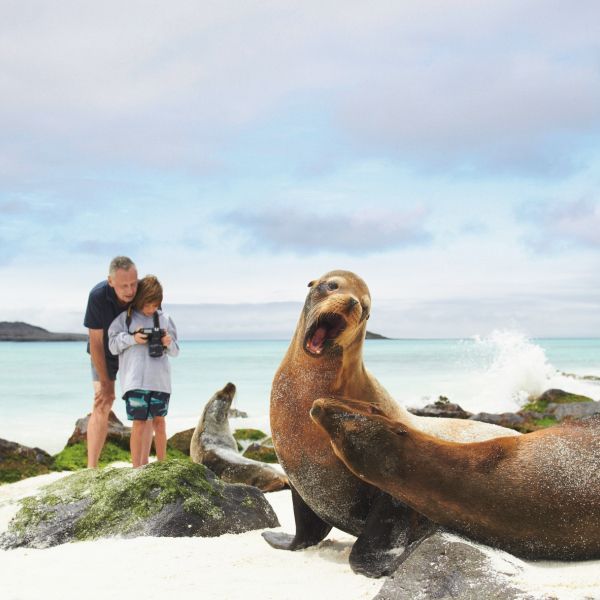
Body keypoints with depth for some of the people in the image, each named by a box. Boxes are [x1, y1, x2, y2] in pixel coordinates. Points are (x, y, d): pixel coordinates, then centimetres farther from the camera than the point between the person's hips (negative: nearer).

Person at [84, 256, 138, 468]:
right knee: (101, 407, -14)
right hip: (105, 355, -2)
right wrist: (105, 383, -19)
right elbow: (95, 342, -25)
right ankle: (91, 468, -14)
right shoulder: (98, 296, -34)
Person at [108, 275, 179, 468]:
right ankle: (137, 469, -1)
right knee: (140, 423, -6)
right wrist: (132, 339, -13)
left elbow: (175, 351, 13)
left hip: (160, 379, 2)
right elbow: (112, 345, 2)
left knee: (158, 421, 9)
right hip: (135, 379, -2)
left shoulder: (164, 319, 9)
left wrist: (169, 343, -9)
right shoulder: (125, 318, 4)